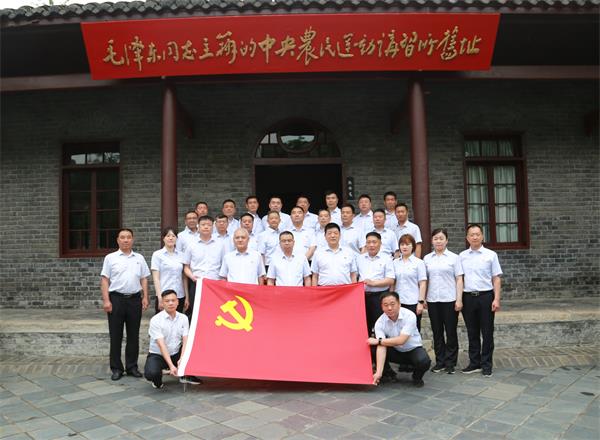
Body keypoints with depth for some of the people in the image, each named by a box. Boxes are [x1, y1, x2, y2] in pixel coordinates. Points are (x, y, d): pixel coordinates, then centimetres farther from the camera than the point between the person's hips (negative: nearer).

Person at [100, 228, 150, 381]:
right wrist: (106, 300, -8)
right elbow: (104, 280, 0)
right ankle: (116, 368, 12)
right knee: (116, 335, 3)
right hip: (116, 299, -2)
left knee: (133, 335, 7)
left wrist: (145, 297, 2)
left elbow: (144, 279, 11)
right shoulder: (110, 258, 3)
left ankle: (132, 366, 17)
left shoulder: (139, 258, 11)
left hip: (135, 298, 2)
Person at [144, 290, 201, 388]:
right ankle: (157, 379, 5)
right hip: (157, 355, -4)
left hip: (176, 354, 4)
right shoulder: (155, 320, -16)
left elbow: (186, 341, -11)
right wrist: (171, 365, -33)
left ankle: (187, 375, 3)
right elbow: (161, 345, -23)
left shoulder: (183, 318, -3)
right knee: (151, 373, -35)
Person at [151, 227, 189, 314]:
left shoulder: (181, 255, 8)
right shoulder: (157, 255, 0)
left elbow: (184, 278, 10)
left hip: (179, 296, 3)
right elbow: (156, 278, -4)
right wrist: (160, 298, -11)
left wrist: (187, 297, 7)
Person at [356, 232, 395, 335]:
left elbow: (391, 280, -7)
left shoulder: (386, 259, 0)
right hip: (363, 296, 4)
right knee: (364, 327, 9)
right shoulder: (359, 258, 13)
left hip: (380, 297, -3)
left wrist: (373, 283, -16)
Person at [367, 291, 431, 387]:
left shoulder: (409, 316, -27)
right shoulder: (380, 323, -19)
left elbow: (401, 340, -32)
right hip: (395, 351, 2)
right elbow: (381, 347, -27)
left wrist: (378, 341, -25)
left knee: (423, 361, -35)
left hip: (413, 349, -2)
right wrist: (379, 372, -37)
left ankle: (417, 377, 3)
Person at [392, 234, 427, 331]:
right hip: (398, 302, 3)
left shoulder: (418, 262, 0)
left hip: (413, 302, -3)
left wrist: (421, 302, -9)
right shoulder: (395, 263, 9)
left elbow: (423, 284, -3)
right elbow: (392, 282, 12)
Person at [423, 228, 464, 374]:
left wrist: (459, 299, -7)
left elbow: (459, 279, 0)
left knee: (451, 332, 3)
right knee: (437, 332, 9)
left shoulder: (454, 257, 1)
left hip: (449, 300, -2)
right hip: (432, 300, 3)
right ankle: (440, 361, 20)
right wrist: (422, 299, 5)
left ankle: (450, 363, 14)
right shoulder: (427, 258, 8)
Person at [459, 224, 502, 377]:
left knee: (487, 333, 4)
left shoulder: (491, 255, 0)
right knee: (472, 333, 11)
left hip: (486, 296, -2)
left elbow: (496, 278, 0)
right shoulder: (462, 256, 6)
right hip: (468, 297, 2)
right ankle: (474, 363, 22)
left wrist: (496, 299, -8)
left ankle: (486, 365, 15)